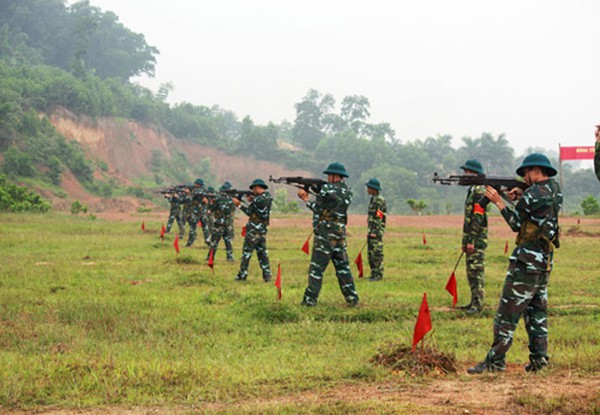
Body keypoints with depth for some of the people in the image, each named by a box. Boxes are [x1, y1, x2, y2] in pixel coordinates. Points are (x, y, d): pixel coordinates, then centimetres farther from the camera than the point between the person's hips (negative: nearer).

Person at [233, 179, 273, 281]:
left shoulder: (258, 199, -19)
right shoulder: (268, 196, 7)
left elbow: (250, 212, -11)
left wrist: (239, 204, -5)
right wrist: (252, 201, 1)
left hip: (253, 230, -8)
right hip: (263, 230, 8)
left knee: (246, 252, 0)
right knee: (262, 252, 11)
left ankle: (242, 275, 4)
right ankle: (267, 275, 8)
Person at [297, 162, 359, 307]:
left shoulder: (328, 188, -11)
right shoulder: (348, 191, 10)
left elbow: (317, 209, -4)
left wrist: (306, 198, 10)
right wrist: (316, 190, 12)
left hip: (325, 232, -6)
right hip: (340, 233, 6)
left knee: (317, 267, -2)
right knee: (342, 266, 14)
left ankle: (310, 299, -2)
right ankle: (352, 297, 14)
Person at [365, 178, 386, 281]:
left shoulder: (379, 200, -12)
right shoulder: (372, 199, 17)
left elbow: (378, 217, -18)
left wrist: (375, 232, -22)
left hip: (376, 230, -10)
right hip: (371, 230, 10)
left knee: (377, 253, -8)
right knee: (371, 253, 11)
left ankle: (378, 274, -5)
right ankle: (374, 273, 16)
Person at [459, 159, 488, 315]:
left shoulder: (479, 191, -14)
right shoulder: (472, 190, 18)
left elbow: (478, 218, -20)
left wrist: (471, 241, -22)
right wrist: (465, 241, 21)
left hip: (477, 240, -10)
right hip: (470, 239, 10)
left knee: (476, 271, -8)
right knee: (471, 272, 14)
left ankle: (477, 304, -6)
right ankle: (474, 302, 20)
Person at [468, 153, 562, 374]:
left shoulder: (534, 194, -15)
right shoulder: (555, 189, 10)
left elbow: (516, 223, -5)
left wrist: (498, 201, 2)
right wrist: (522, 196, 11)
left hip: (527, 261, -9)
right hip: (545, 261, 9)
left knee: (507, 311, -6)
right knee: (537, 310, 14)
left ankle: (495, 360, -7)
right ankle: (539, 359, 12)